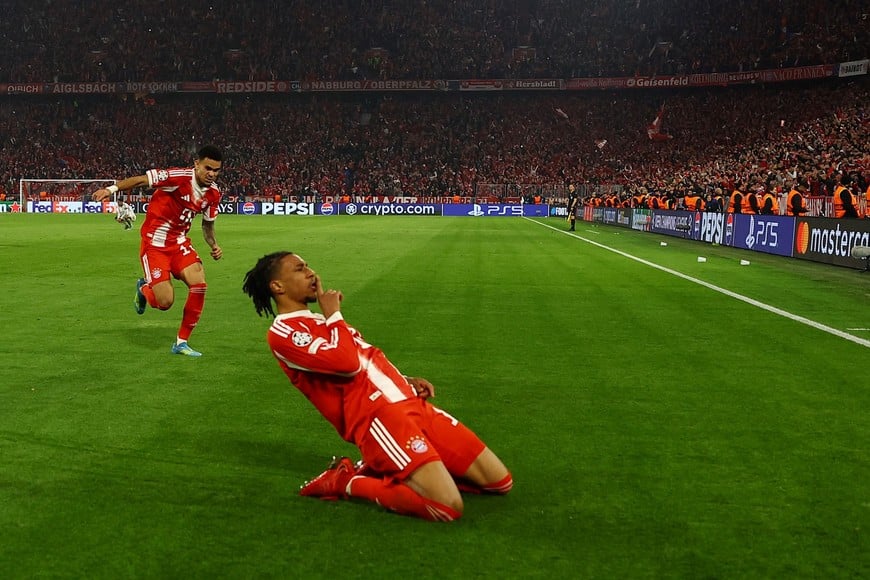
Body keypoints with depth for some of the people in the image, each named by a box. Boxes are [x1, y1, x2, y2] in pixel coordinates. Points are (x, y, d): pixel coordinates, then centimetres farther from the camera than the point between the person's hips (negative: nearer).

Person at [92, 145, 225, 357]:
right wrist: (111, 189, -27)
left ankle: (181, 343, 1)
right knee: (165, 302, -12)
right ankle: (143, 288, 28)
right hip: (154, 244, -6)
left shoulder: (214, 193, 0)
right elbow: (141, 180, -18)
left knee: (199, 284, -16)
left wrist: (214, 245, 1)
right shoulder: (179, 176, -20)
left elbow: (207, 223, 15)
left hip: (180, 242, 6)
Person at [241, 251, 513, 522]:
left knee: (499, 480, 3)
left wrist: (405, 381, 15)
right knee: (447, 506, -24)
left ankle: (385, 468, 12)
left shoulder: (318, 320, 26)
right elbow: (347, 363, -19)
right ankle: (346, 482, -3)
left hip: (410, 403, 9)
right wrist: (333, 314, -3)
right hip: (375, 416, -9)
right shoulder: (282, 333, -4)